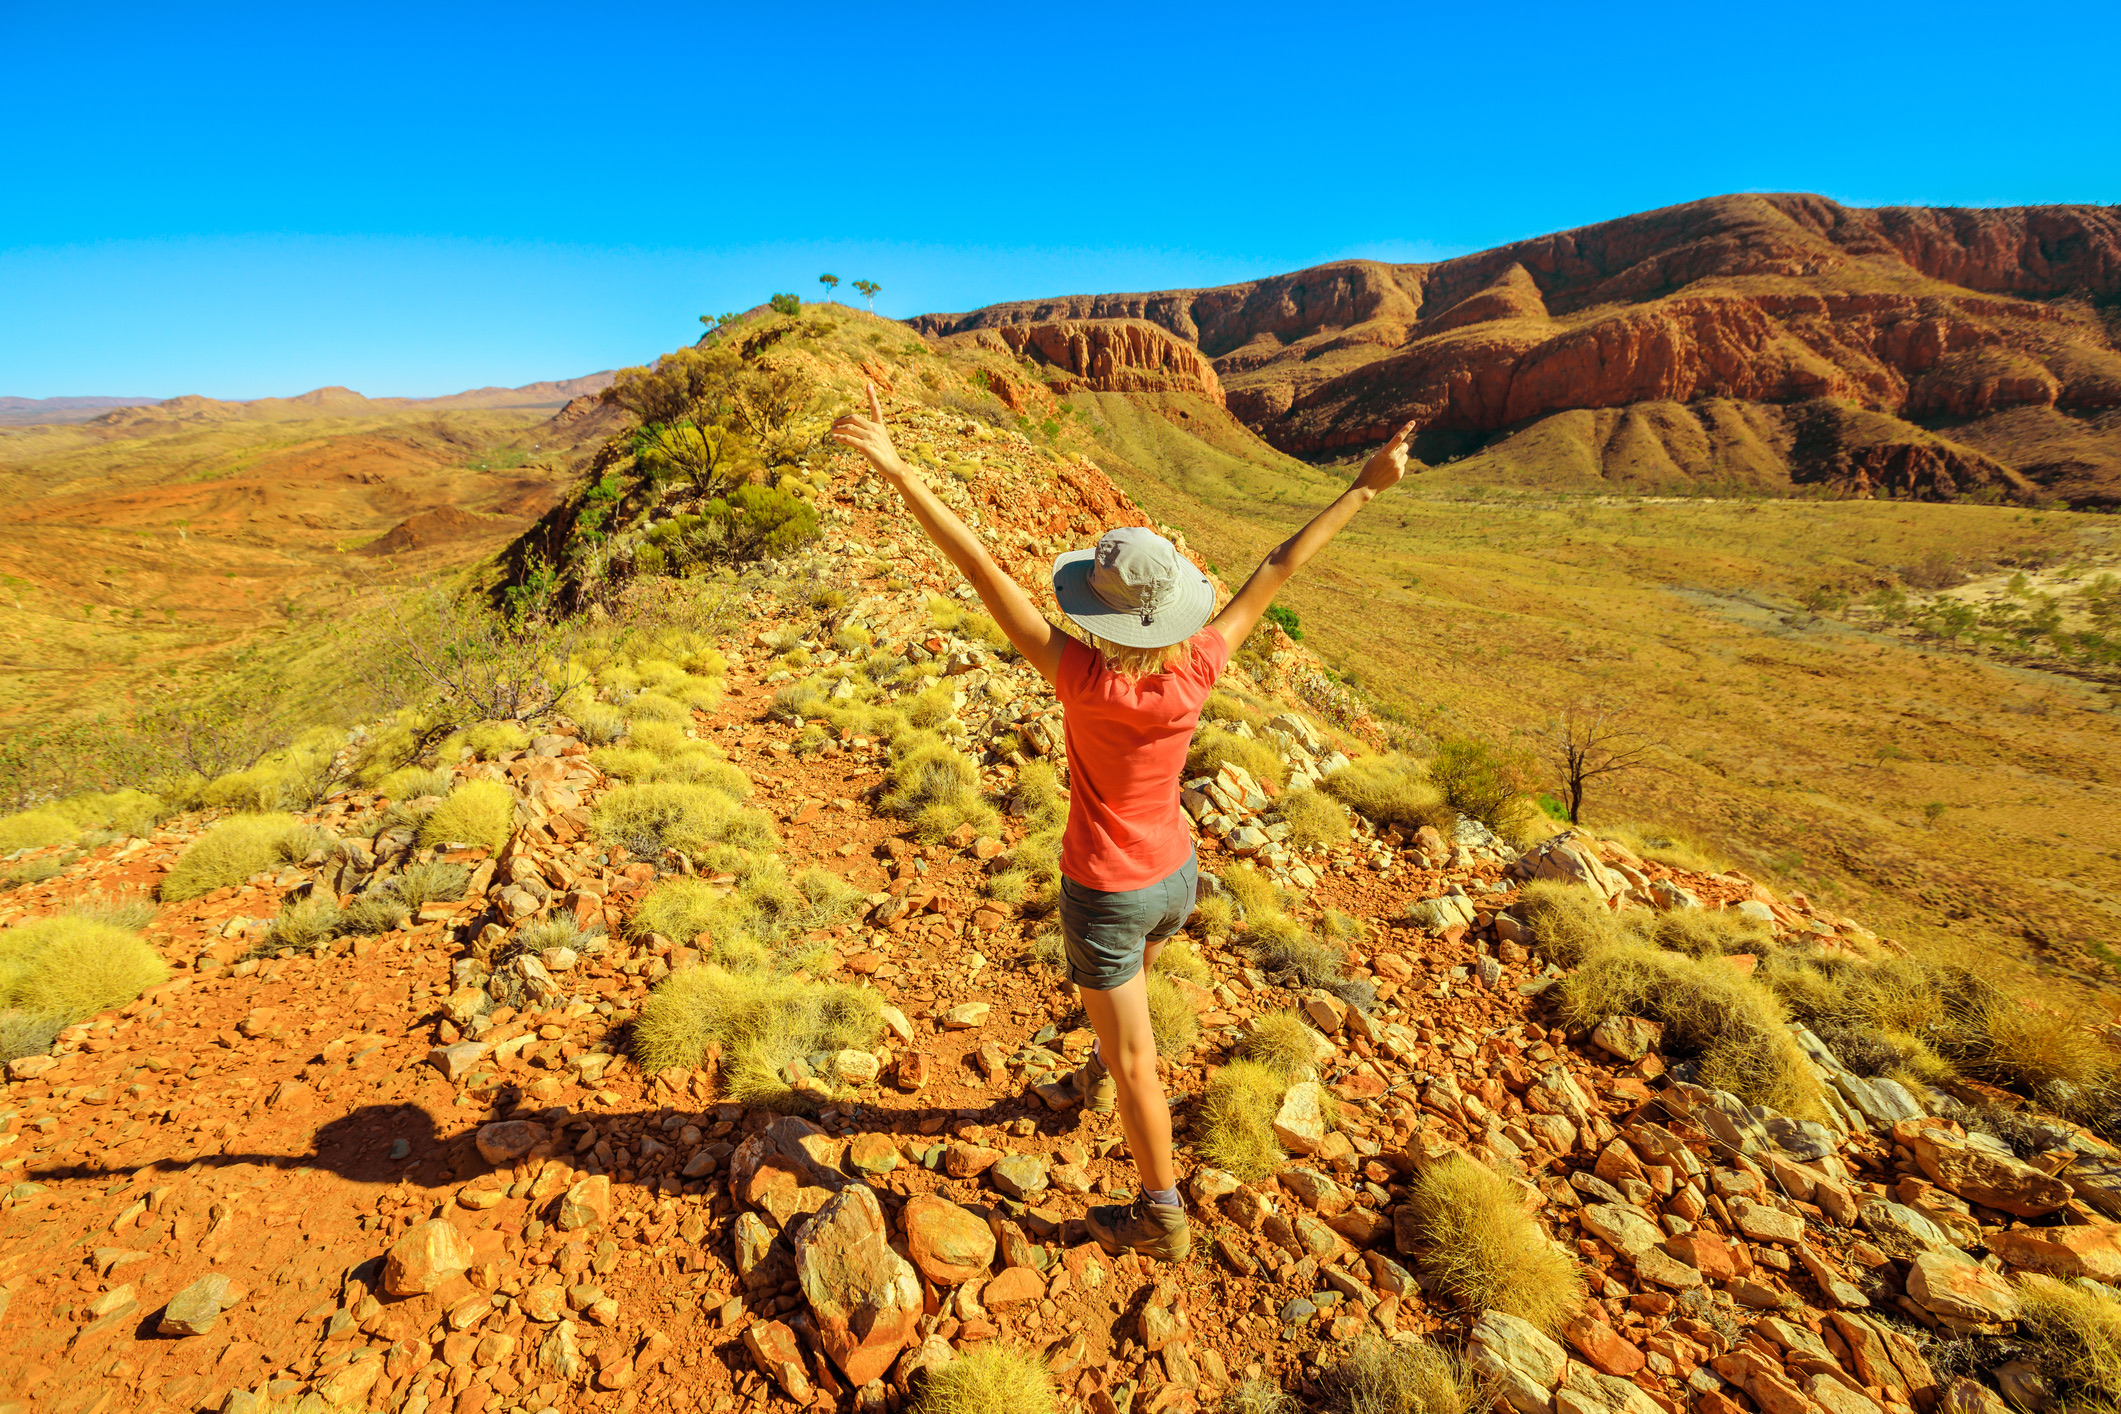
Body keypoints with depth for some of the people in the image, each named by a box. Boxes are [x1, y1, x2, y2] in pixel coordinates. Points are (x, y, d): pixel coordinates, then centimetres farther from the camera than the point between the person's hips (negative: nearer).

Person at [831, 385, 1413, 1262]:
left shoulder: (1084, 679, -32)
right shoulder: (1199, 668, -20)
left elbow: (987, 574, -35)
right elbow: (1277, 570, -13)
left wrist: (899, 474, -34)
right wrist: (1366, 487, -3)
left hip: (1105, 893, -6)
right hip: (1176, 876, 6)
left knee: (1136, 1060, 12)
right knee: (1125, 990, 35)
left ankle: (1162, 1217, 31)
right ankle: (1096, 1082, 64)